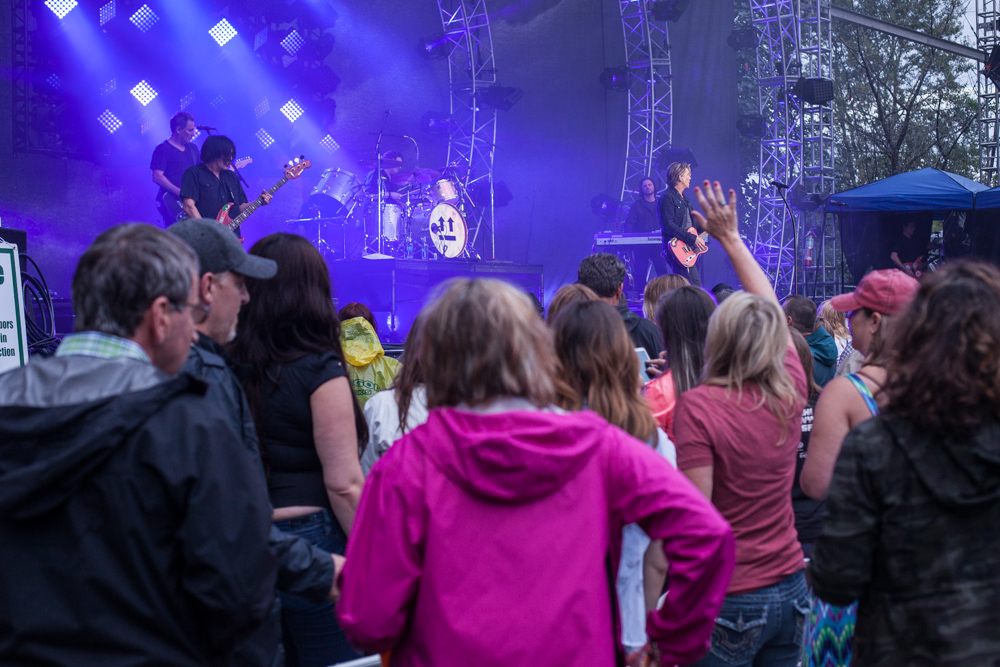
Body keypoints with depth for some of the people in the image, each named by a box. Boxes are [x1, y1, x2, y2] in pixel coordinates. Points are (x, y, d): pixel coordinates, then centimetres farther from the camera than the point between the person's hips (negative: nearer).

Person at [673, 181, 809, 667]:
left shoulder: (698, 405, -18)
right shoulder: (790, 391, -2)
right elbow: (770, 308, 14)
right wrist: (731, 238, 23)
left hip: (729, 602, -5)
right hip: (790, 588, 6)